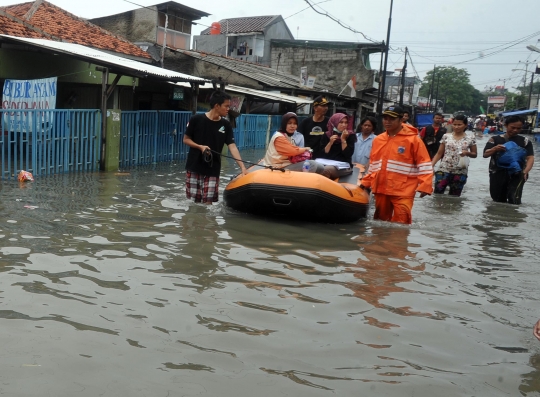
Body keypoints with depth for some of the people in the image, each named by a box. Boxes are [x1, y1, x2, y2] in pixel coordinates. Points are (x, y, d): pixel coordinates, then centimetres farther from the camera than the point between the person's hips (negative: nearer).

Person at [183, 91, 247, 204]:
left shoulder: (226, 125, 1)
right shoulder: (196, 119, -7)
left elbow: (232, 146, -4)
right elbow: (186, 139, 1)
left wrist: (242, 167, -14)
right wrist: (200, 147, -16)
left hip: (212, 170, 2)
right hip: (194, 167, -2)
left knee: (208, 201, 0)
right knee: (193, 200, 5)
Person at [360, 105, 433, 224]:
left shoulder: (413, 139, -5)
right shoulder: (378, 139, 13)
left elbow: (424, 164, -8)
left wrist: (424, 186, -17)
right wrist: (366, 182, 19)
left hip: (403, 192, -6)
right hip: (381, 190, 6)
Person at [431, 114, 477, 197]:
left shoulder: (470, 138, 0)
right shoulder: (446, 136, 1)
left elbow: (474, 154, 9)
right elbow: (439, 153, 5)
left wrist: (467, 153, -13)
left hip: (460, 172, 0)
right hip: (443, 170, 0)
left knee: (454, 196, 8)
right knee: (437, 194, -5)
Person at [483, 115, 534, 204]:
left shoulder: (525, 141, 5)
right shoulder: (495, 139, 5)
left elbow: (530, 157, -3)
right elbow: (485, 154, 2)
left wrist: (525, 171, -22)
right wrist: (494, 149, -19)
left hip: (516, 174, -2)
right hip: (498, 174, 2)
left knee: (514, 200, -19)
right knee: (498, 201, 11)